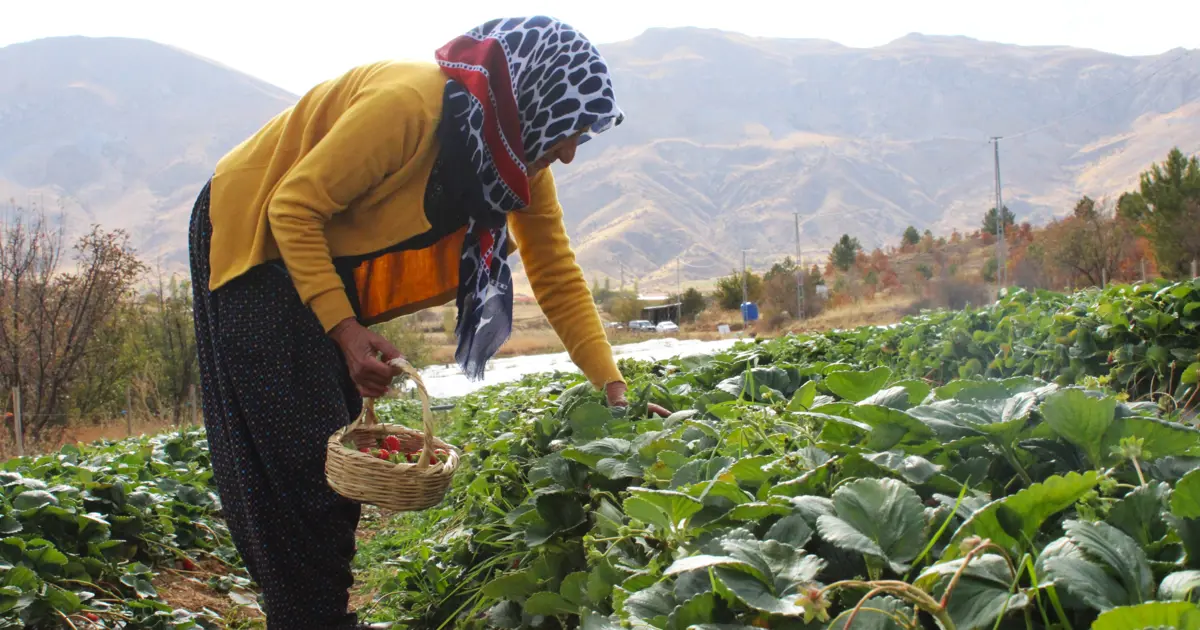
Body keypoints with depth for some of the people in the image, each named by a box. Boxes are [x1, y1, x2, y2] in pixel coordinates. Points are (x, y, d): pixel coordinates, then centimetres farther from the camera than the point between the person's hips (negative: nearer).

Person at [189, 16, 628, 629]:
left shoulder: (521, 160, -8)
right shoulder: (411, 104, -33)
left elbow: (558, 277, -5)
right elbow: (295, 207, -28)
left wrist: (612, 387, -12)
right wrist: (344, 331, -32)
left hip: (331, 252, 8)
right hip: (255, 239, -8)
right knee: (291, 447, -10)